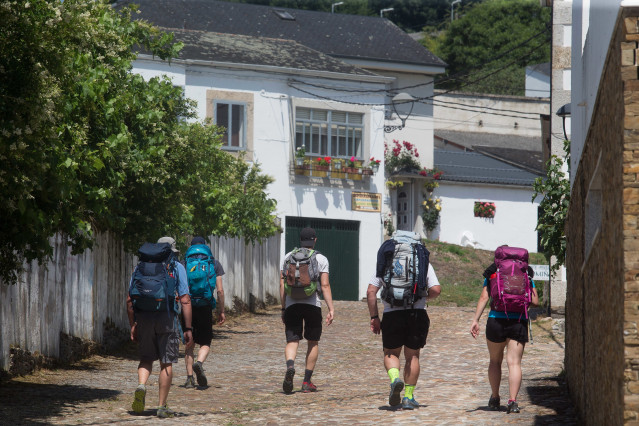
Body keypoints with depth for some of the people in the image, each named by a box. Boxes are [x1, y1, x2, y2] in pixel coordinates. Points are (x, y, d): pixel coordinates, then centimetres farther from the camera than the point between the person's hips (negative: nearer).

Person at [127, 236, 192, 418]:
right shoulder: (176, 267, 6)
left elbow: (130, 299, 9)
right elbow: (185, 299, -2)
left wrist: (132, 325, 14)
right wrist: (188, 328, -1)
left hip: (143, 318, 2)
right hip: (166, 318, -2)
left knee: (146, 358, 18)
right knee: (166, 363, 5)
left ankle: (141, 385, -12)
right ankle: (162, 407, 5)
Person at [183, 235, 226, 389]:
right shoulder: (214, 264, 5)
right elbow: (220, 290, 2)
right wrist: (221, 311, 8)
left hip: (188, 306, 1)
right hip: (205, 307, -1)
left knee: (189, 343, 10)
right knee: (205, 342, 8)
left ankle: (189, 377, 5)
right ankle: (199, 363, -22)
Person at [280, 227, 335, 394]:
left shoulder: (289, 257, 10)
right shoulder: (321, 259, 3)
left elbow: (282, 284, 8)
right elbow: (325, 285, -4)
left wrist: (283, 308, 14)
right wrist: (331, 309, -4)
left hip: (292, 304, 1)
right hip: (312, 304, -1)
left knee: (292, 341, -1)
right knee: (313, 342, 13)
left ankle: (290, 367, -33)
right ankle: (307, 382, 14)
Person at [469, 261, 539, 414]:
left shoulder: (492, 275, 10)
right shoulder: (526, 276, 11)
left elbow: (484, 297, -2)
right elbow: (535, 302, 4)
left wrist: (475, 320, -5)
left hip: (496, 320, 0)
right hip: (519, 322, 0)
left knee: (495, 361, 19)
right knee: (514, 363, -3)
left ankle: (495, 398, 24)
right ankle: (512, 401, -17)